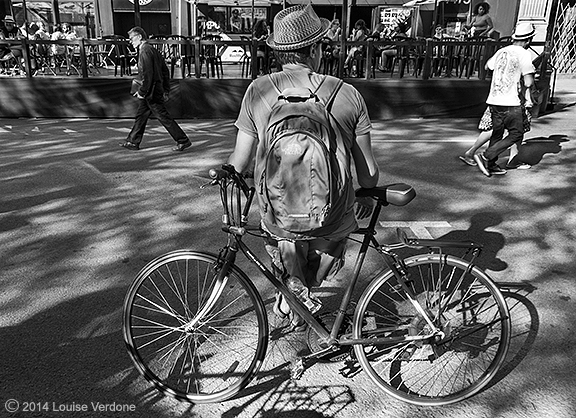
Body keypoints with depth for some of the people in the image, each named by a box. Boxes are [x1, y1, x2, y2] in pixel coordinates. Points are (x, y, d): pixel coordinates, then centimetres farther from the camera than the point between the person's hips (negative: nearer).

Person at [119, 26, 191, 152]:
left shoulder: (145, 51, -15)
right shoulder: (153, 49, 14)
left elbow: (147, 74, -22)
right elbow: (165, 71, 16)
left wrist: (142, 92, -16)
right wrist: (166, 90, 17)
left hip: (151, 93, -10)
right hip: (157, 91, 10)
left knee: (164, 117, -4)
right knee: (141, 116, 15)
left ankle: (183, 141, 1)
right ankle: (133, 142, 24)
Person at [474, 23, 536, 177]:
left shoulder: (501, 51, 9)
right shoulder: (524, 54, -9)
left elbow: (487, 66, 29)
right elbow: (528, 83, -12)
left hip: (493, 100, 7)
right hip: (510, 103, -7)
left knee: (497, 133, 17)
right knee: (516, 134, 4)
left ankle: (491, 165, 21)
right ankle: (485, 157, -4)